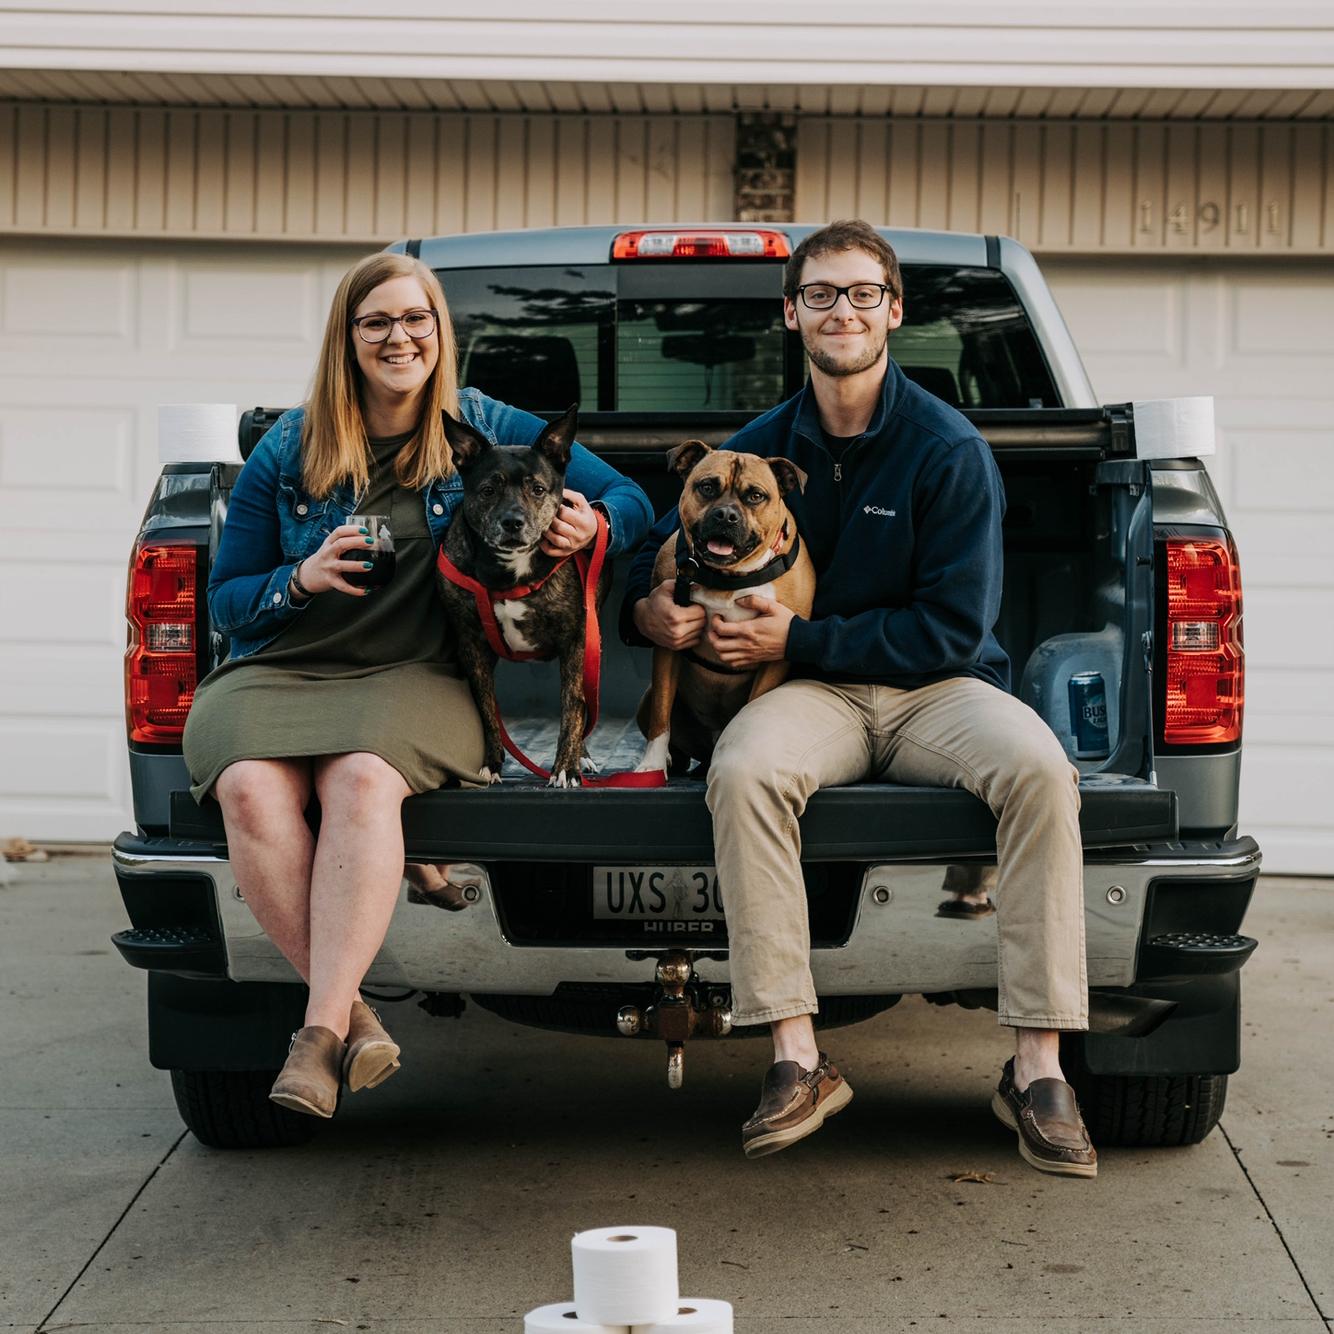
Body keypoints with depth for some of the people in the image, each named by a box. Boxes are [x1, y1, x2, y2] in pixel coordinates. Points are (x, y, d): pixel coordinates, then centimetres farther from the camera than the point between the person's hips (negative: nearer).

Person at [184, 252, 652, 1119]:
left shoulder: (486, 430, 11)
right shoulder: (287, 450, 11)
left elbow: (631, 500, 15)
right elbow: (226, 598, 13)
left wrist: (593, 525, -9)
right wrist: (300, 580, -8)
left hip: (415, 679, -1)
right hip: (278, 672, 2)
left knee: (363, 778, -36)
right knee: (251, 787, -33)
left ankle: (323, 1029, -34)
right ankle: (353, 1012, -25)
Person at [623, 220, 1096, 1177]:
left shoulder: (949, 450, -3)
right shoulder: (762, 445, 9)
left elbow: (954, 627, -8)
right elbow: (665, 545, 20)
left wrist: (802, 639, -13)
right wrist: (646, 606, -5)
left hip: (937, 687, -2)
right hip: (818, 697, 2)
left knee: (1039, 769, -34)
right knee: (743, 769, -33)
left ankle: (1038, 1068, -29)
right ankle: (798, 1060, -30)